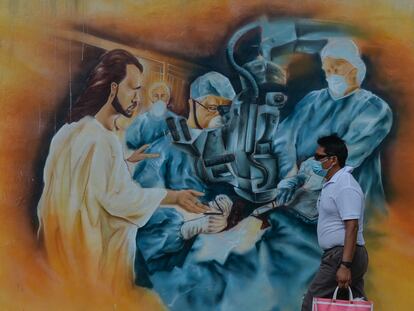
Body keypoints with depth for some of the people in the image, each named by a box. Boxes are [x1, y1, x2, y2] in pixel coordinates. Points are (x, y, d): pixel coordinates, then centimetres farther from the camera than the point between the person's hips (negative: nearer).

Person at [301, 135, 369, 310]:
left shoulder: (345, 186, -17)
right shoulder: (332, 184, 16)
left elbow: (352, 227, -23)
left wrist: (345, 265, -28)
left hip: (343, 256, -10)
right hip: (340, 255, 10)